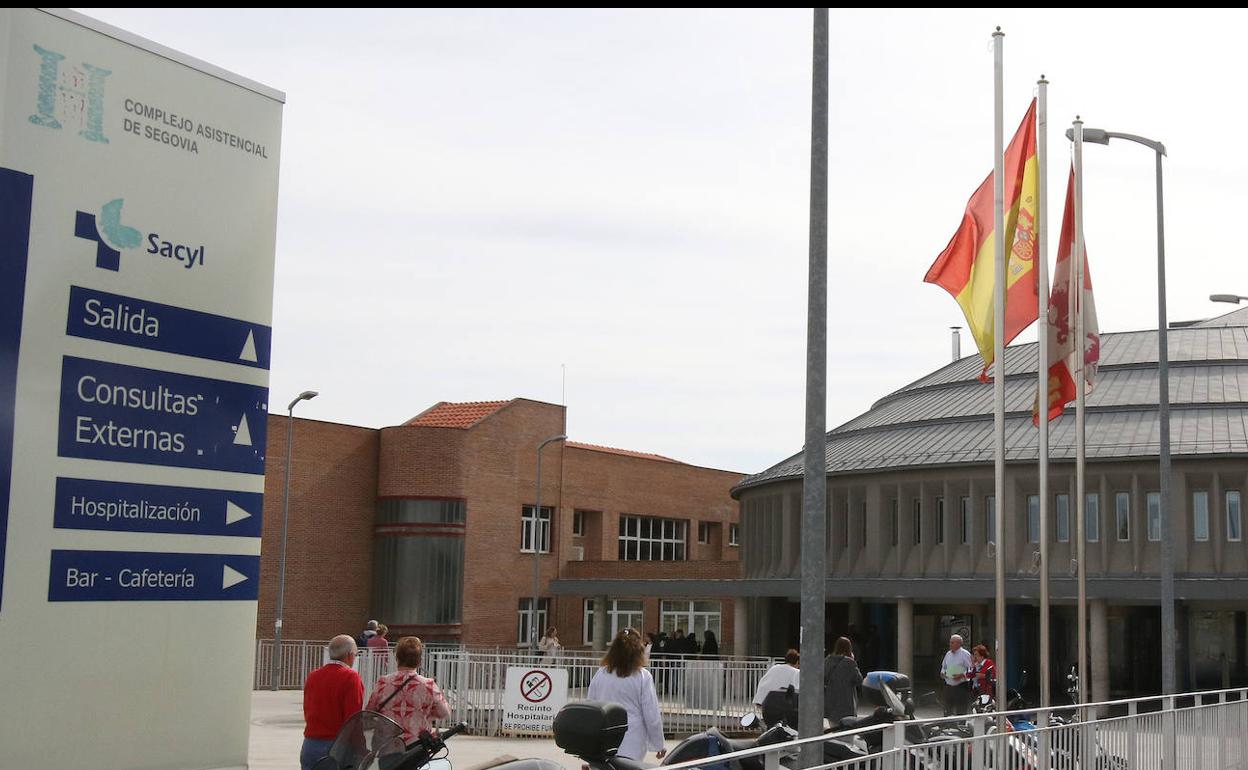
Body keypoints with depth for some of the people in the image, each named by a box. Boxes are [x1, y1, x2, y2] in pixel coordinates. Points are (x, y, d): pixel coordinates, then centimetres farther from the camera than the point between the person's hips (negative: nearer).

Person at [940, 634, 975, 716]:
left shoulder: (965, 654, -6)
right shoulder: (948, 654, 14)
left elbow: (971, 670, -10)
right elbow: (943, 667, 26)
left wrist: (962, 675, -22)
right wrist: (942, 673, 6)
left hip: (961, 687, -6)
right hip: (949, 686, 6)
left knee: (961, 712, -4)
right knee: (948, 711, 8)